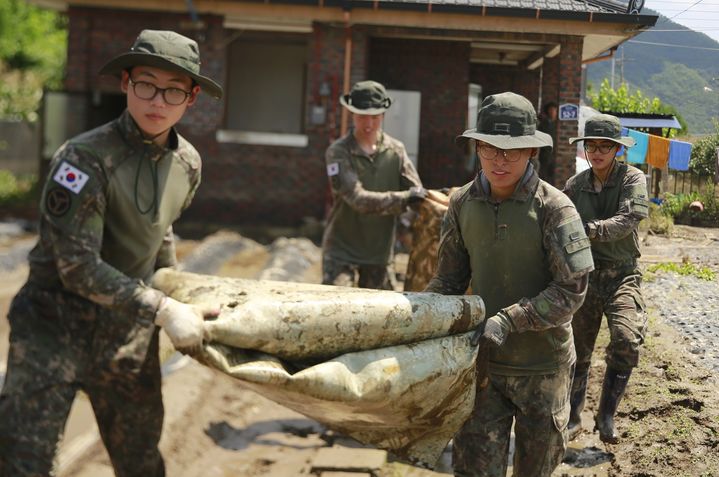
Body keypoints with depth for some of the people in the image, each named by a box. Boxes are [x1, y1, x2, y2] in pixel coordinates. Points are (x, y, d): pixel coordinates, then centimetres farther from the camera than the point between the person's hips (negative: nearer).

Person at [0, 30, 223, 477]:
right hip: (56, 321, -5)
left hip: (129, 328, 6)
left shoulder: (187, 163, -1)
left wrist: (173, 290, 22)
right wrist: (162, 310, -24)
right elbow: (78, 267, -23)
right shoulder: (86, 157, -21)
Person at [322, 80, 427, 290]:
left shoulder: (395, 150, 2)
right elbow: (357, 199, -22)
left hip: (380, 251, 4)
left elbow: (417, 192, -3)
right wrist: (404, 198, -30)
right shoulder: (338, 152, -10)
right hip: (342, 251, -4)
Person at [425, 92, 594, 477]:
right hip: (484, 362, 2)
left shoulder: (554, 208, -14)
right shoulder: (463, 204, -1)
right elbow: (449, 279, 5)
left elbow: (571, 289, -18)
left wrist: (508, 320, -26)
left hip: (542, 366, -2)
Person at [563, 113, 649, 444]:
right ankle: (573, 418, 26)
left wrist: (590, 230, -35)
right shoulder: (576, 185, 4)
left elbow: (628, 220, -21)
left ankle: (606, 415, -6)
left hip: (621, 274, -3)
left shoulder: (632, 179, -6)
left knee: (627, 340, -22)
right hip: (584, 273, 3)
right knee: (577, 351, 9)